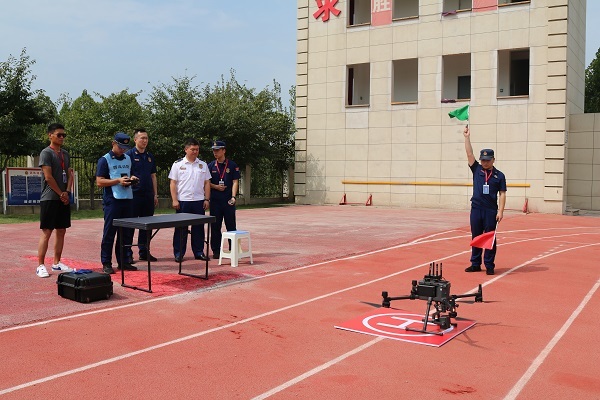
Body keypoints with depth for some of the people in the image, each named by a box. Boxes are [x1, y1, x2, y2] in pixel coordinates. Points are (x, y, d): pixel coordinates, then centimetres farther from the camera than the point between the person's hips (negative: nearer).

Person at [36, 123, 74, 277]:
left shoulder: (65, 154, 16)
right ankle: (41, 266, -1)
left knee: (61, 231, 10)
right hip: (50, 199, -7)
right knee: (46, 232, -6)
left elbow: (69, 175, 12)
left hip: (64, 199, 7)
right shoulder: (46, 153, -8)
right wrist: (61, 194, -9)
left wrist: (67, 192, -4)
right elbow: (48, 177, -14)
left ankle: (57, 263, 19)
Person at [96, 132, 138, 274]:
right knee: (109, 233, 0)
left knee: (127, 232, 9)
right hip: (112, 200, -6)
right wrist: (118, 180, -18)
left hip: (127, 199, 6)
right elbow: (99, 182, -9)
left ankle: (123, 262, 19)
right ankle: (106, 264, 7)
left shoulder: (127, 159, 15)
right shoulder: (105, 160, -4)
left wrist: (132, 179, 4)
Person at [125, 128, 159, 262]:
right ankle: (127, 254, 7)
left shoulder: (150, 156, 14)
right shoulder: (129, 155, -4)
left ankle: (144, 252, 20)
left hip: (148, 195, 6)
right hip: (134, 195, -6)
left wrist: (155, 195, 13)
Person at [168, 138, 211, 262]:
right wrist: (174, 200, -9)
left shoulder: (203, 165, 9)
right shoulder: (178, 164, 1)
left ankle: (199, 252, 16)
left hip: (199, 201, 3)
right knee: (181, 228, 3)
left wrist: (207, 199, 3)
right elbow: (173, 183, -1)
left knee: (199, 227, 7)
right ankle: (179, 253, 10)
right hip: (182, 201, -3)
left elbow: (207, 183, 10)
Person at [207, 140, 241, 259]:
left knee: (231, 226, 4)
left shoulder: (232, 165, 2)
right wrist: (215, 186, -8)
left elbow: (235, 182, -3)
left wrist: (233, 197, -14)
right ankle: (216, 250, 13)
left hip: (228, 200, -1)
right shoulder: (210, 166, 7)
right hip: (215, 200, 2)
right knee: (215, 226, 5)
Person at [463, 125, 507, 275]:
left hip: (491, 210, -2)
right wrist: (467, 137, -3)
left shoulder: (499, 175, 3)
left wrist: (500, 211, -8)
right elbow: (469, 154, 2)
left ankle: (489, 266, 7)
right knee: (476, 237, 8)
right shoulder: (477, 170, 8)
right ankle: (475, 264, 16)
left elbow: (502, 194, 0)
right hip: (476, 208, 2)